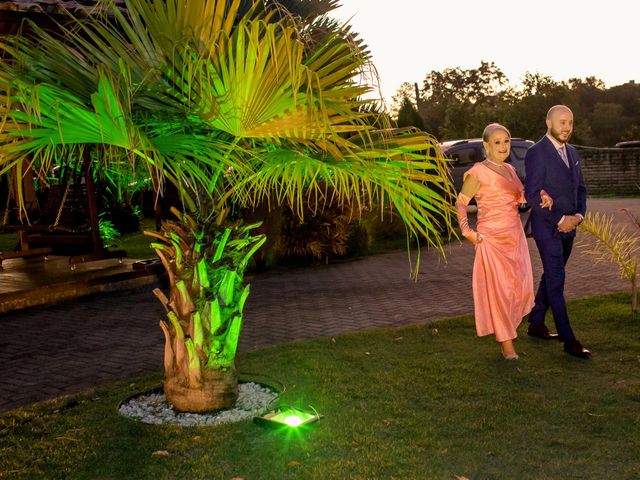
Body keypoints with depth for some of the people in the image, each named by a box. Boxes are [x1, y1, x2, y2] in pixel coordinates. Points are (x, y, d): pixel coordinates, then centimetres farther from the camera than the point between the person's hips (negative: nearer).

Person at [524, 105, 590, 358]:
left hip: (567, 226, 8)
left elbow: (580, 188, 17)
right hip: (547, 227, -8)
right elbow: (532, 194, -16)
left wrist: (578, 215, -2)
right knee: (556, 280, -6)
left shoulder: (572, 153, 12)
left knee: (551, 276, 15)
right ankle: (568, 339, -3)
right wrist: (559, 220, -15)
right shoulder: (536, 153, -12)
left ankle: (536, 324, 28)